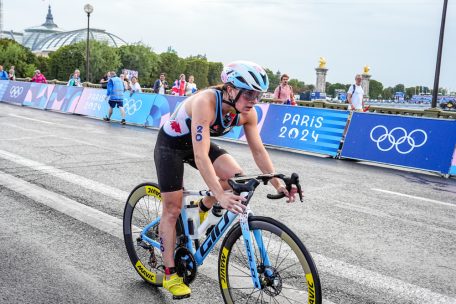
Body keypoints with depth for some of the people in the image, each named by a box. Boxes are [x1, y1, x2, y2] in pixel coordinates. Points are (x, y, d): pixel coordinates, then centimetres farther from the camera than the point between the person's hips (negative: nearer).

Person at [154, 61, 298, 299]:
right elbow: (200, 156, -45)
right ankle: (170, 274, 10)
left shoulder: (247, 113, -19)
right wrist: (220, 195, -52)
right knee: (172, 209, -3)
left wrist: (278, 183, -23)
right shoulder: (205, 102, -38)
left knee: (236, 176, -19)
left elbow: (258, 150, -12)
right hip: (170, 144, -5)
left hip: (197, 143, 6)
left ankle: (202, 208, 11)